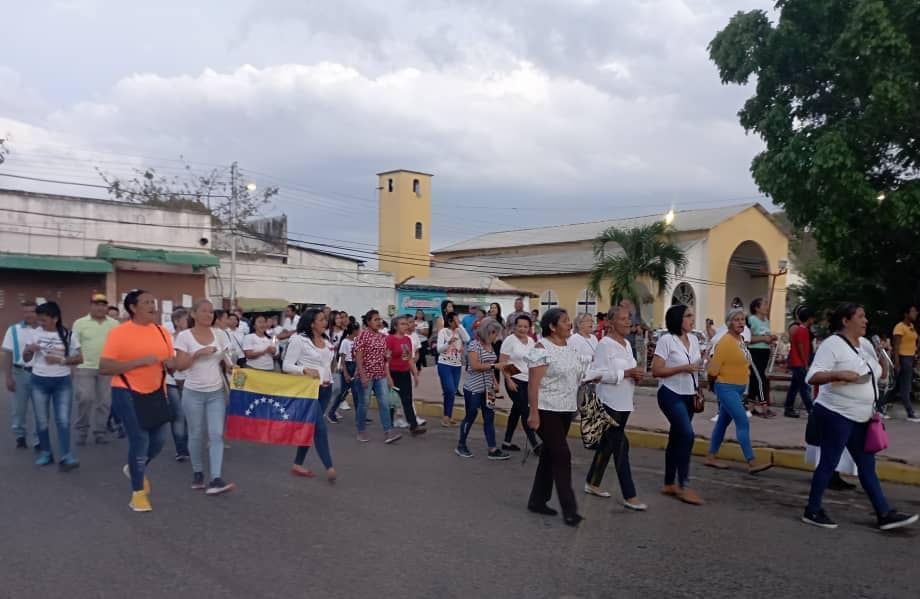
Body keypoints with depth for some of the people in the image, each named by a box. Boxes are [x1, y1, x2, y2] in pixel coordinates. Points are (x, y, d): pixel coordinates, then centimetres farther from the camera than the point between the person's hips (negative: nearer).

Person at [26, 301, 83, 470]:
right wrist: (28, 350, -13)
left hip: (62, 382, -2)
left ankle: (66, 457, -8)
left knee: (63, 420, -6)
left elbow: (79, 359, -2)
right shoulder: (36, 333, 0)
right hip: (39, 381, 2)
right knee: (41, 420, 9)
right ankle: (46, 453, 23)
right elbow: (26, 358, 9)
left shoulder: (68, 335, -5)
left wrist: (61, 360, -17)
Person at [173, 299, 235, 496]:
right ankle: (197, 474, 27)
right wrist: (198, 353, -22)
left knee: (216, 435, -5)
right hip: (193, 393, -2)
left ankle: (216, 480, -8)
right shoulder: (184, 336, -6)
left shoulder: (219, 334, 4)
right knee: (196, 435, 9)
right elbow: (179, 365, -11)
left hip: (217, 392, 2)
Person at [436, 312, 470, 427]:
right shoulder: (443, 331, -6)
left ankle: (448, 416, 17)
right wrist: (449, 342, -29)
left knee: (452, 392, 8)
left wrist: (460, 326, -10)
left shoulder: (459, 331, 7)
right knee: (450, 391, -12)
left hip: (457, 365, 5)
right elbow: (439, 349, -12)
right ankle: (447, 416, 2)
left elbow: (467, 340, -12)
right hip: (445, 365, -5)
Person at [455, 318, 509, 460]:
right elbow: (475, 366, -22)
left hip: (487, 388, 7)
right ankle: (461, 445, 20)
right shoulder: (474, 345, -13)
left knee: (489, 417, 5)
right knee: (470, 416, 3)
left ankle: (493, 449, 7)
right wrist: (495, 366, -22)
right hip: (473, 389, -7)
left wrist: (495, 382, 8)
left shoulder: (489, 345, 10)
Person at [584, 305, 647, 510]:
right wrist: (627, 373, -23)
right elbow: (599, 374, -22)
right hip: (610, 403, -9)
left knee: (608, 444, 16)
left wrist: (637, 375, 2)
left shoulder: (626, 344, 13)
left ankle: (592, 483, 30)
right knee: (621, 446, -5)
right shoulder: (605, 344, -15)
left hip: (623, 403, 9)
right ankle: (629, 496, 1)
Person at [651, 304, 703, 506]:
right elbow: (655, 371, -16)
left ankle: (669, 484, 22)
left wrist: (698, 390, 12)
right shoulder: (666, 340, -13)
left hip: (688, 396, 7)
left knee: (676, 438, 12)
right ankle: (684, 486, -7)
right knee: (687, 435, -17)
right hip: (671, 395, -7)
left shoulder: (693, 339, 9)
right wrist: (683, 368, -22)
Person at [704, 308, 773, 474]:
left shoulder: (741, 340, 10)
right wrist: (725, 378, -3)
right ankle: (752, 463, -11)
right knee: (743, 423, -12)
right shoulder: (725, 342, -18)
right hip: (727, 388, -9)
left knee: (723, 422, 14)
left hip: (738, 389, 9)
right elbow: (713, 369, -19)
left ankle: (711, 457, 23)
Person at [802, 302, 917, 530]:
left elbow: (881, 374, 21)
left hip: (860, 418, 8)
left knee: (867, 465, 13)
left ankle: (884, 514, 20)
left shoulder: (865, 344, 10)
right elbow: (812, 377, -21)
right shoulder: (832, 344, -15)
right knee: (828, 463, -1)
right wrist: (839, 374, -35)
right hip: (835, 416, -8)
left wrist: (882, 356, 3)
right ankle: (812, 511, 10)